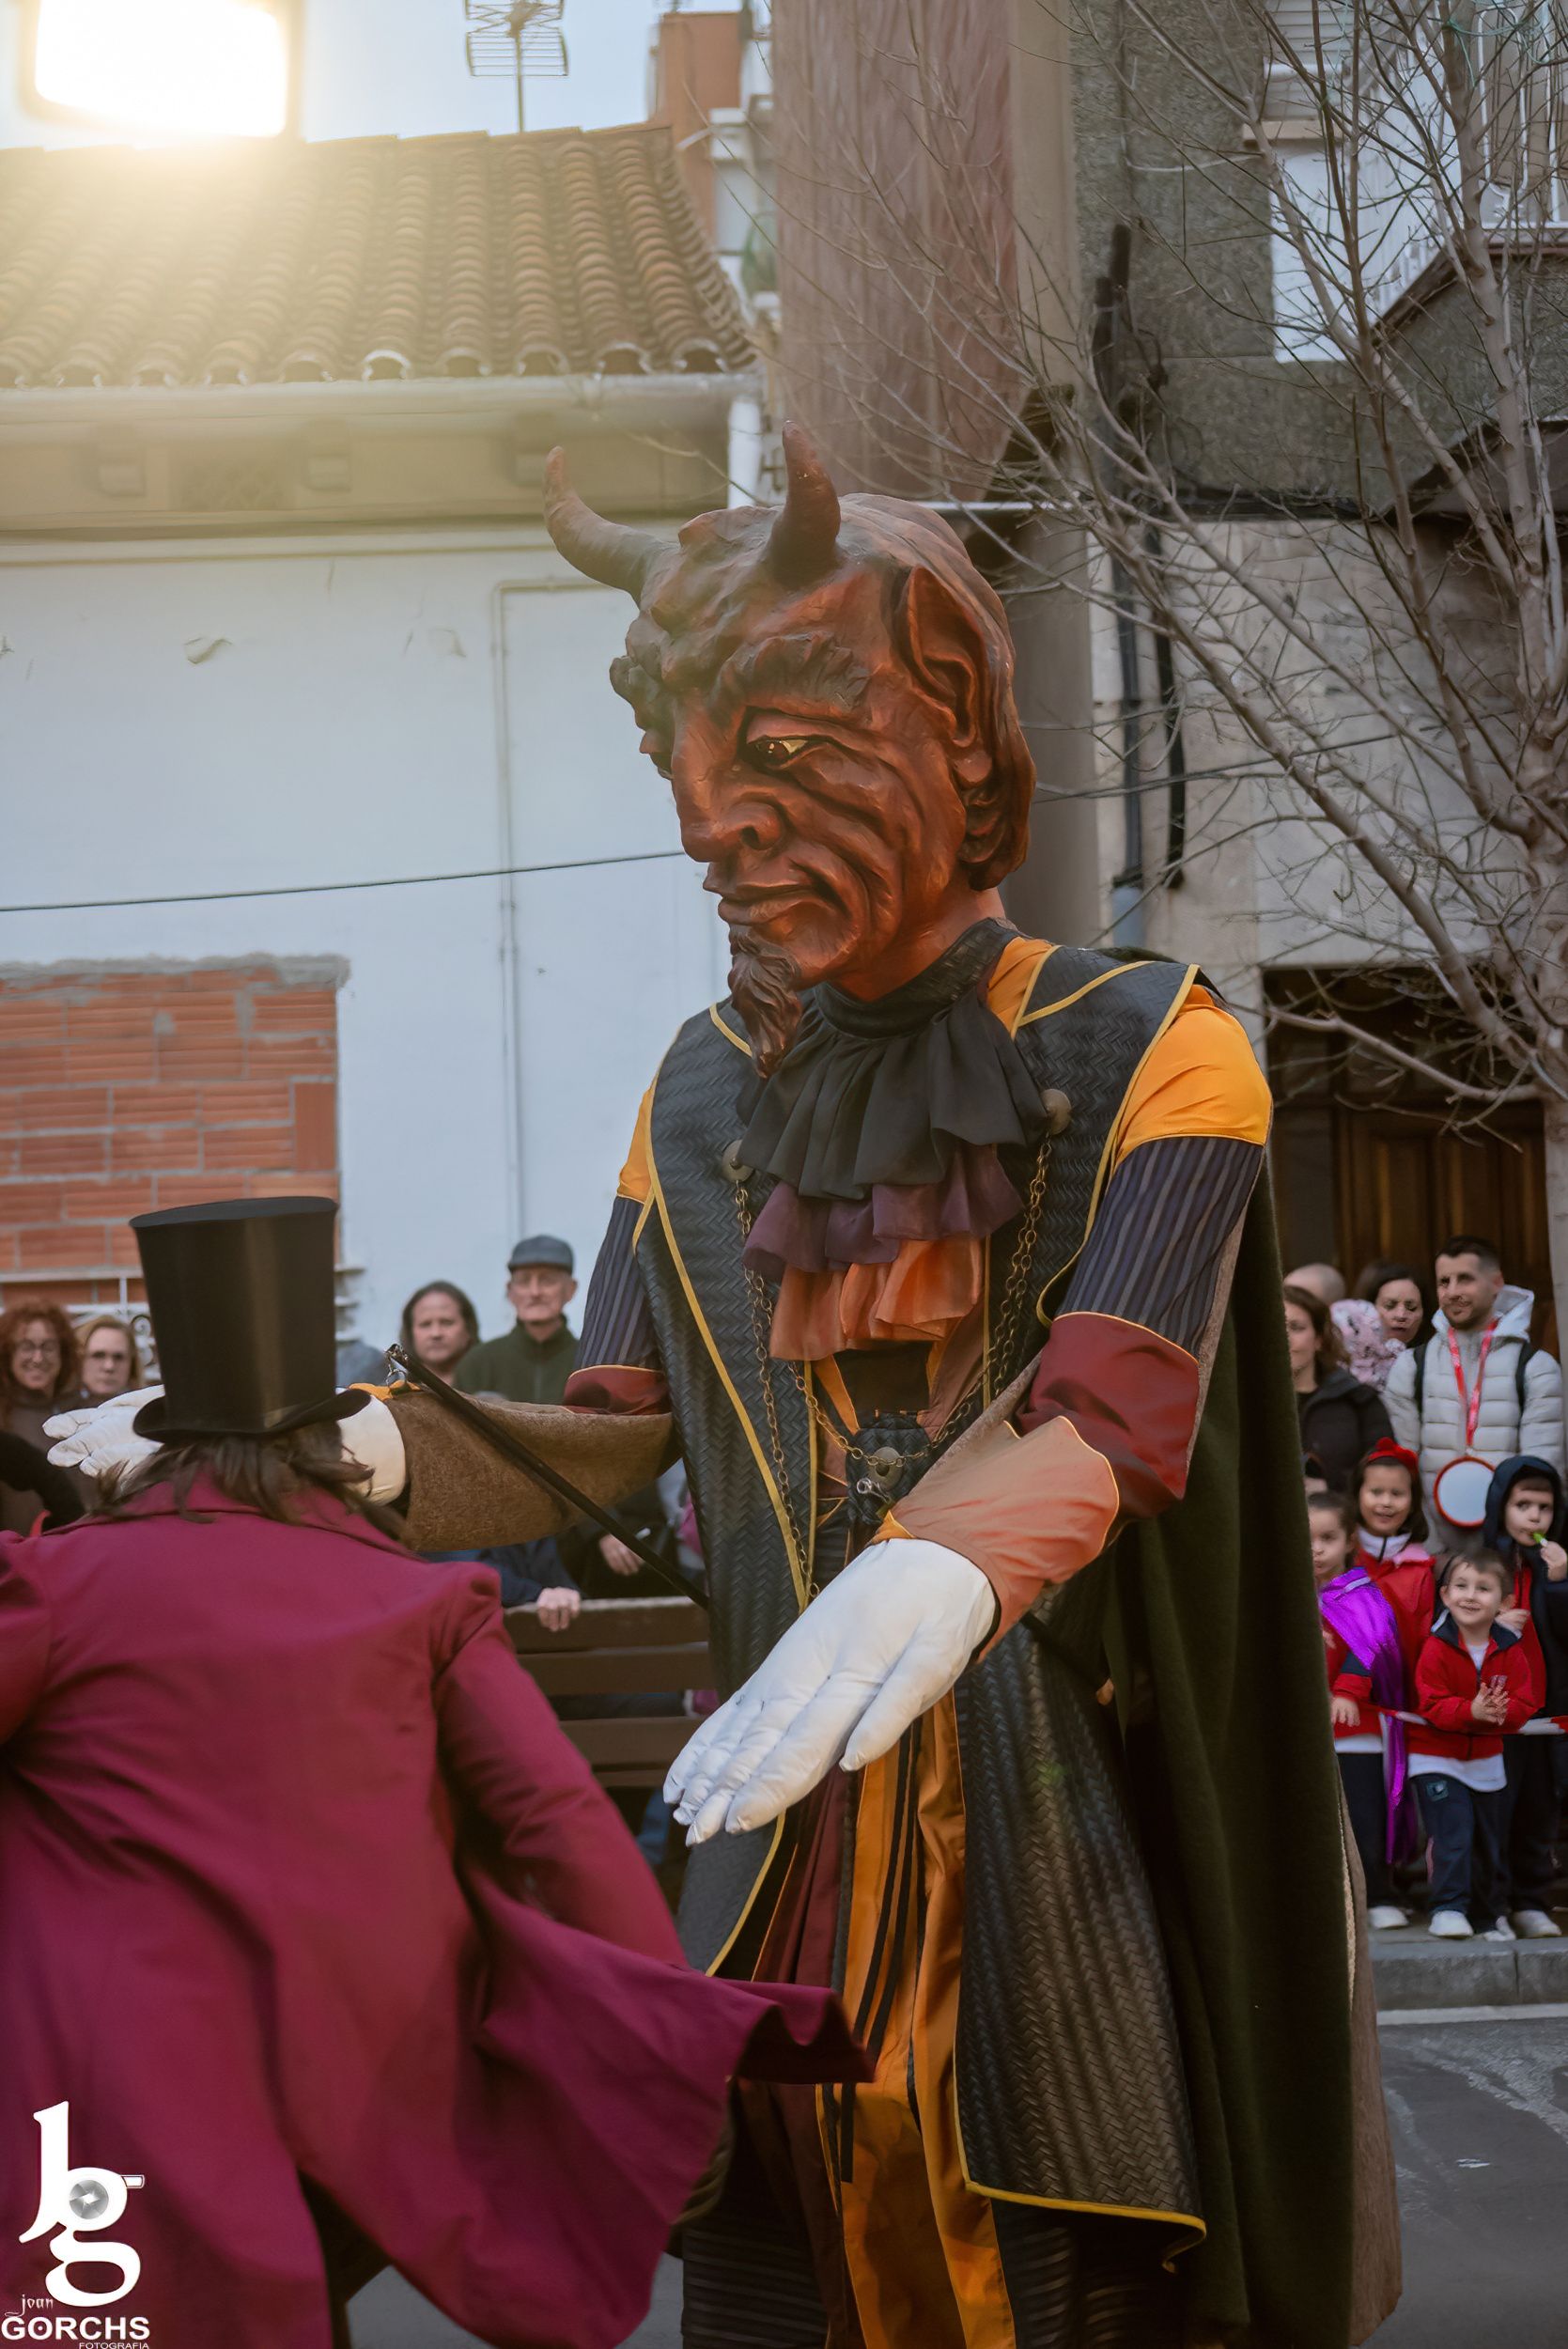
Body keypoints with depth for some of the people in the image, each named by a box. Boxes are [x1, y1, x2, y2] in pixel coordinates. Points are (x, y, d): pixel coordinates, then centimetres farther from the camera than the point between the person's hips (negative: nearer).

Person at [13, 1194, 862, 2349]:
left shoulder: (57, 1583, 0)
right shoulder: (424, 1601, 5)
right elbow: (561, 1819, -4)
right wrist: (678, 2052, -2)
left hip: (129, 2111, -3)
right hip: (381, 2090, 3)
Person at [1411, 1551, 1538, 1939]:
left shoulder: (1510, 1650, -5)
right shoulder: (1436, 1647, -16)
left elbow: (1524, 1705, -7)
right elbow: (1432, 1705, -20)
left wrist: (1501, 1710, -29)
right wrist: (1471, 1711, -36)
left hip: (1486, 1760, 4)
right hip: (1437, 1759, -4)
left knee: (1487, 1841, 14)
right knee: (1453, 1834, -17)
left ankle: (1488, 1914, 28)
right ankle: (1448, 1908, -12)